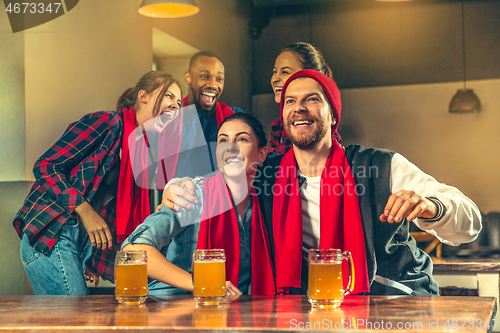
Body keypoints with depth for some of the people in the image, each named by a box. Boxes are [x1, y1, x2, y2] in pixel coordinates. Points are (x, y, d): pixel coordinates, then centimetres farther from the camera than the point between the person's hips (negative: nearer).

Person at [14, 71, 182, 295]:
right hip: (50, 236, -8)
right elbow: (45, 165, -12)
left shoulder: (141, 150, 18)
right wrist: (85, 211, -19)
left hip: (82, 245, 8)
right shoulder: (107, 122, -7)